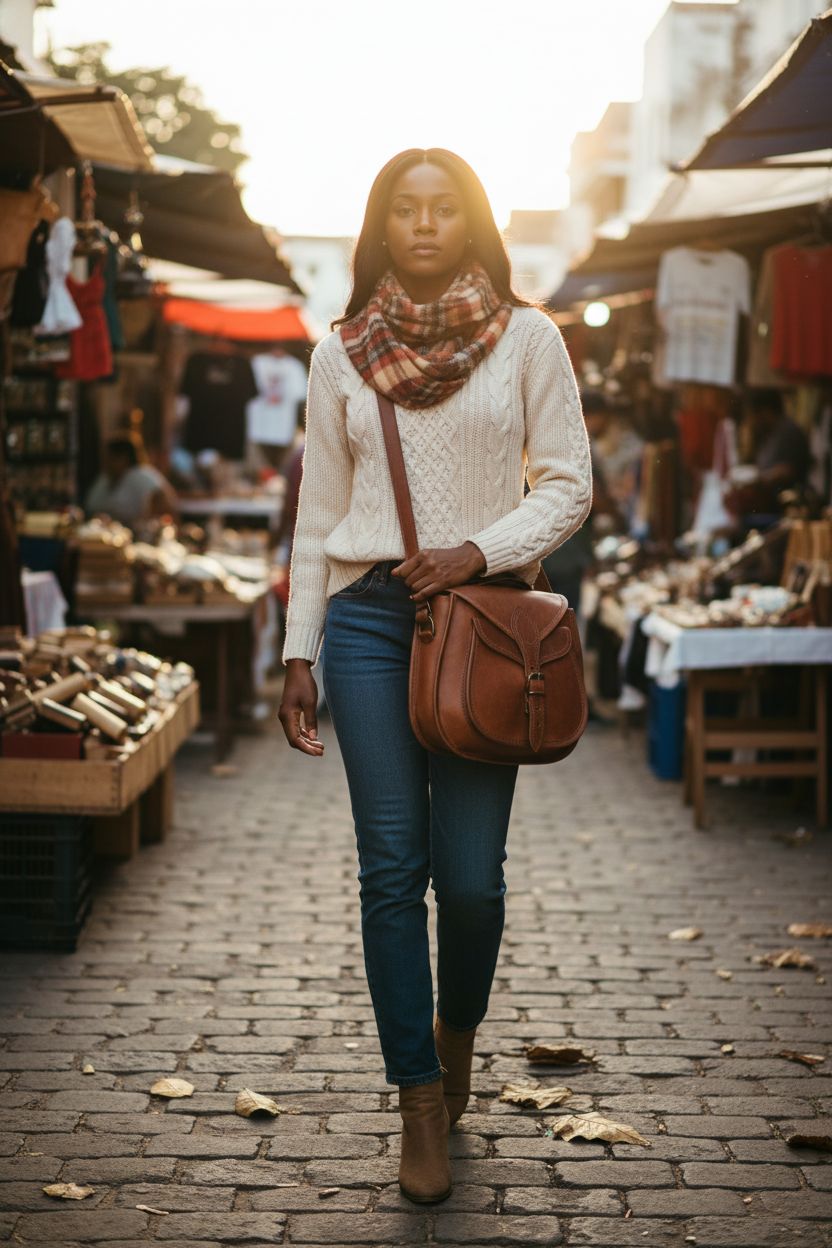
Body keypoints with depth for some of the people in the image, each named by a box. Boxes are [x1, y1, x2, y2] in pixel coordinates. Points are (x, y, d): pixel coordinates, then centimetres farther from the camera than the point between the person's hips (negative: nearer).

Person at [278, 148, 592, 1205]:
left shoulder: (527, 338, 4)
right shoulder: (340, 355, 7)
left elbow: (569, 485, 3)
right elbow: (318, 515, 10)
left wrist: (478, 551, -12)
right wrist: (299, 653, 6)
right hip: (370, 618, 1)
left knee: (471, 873, -3)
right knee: (392, 868, -2)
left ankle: (457, 1029, 28)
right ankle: (420, 1103, 8)